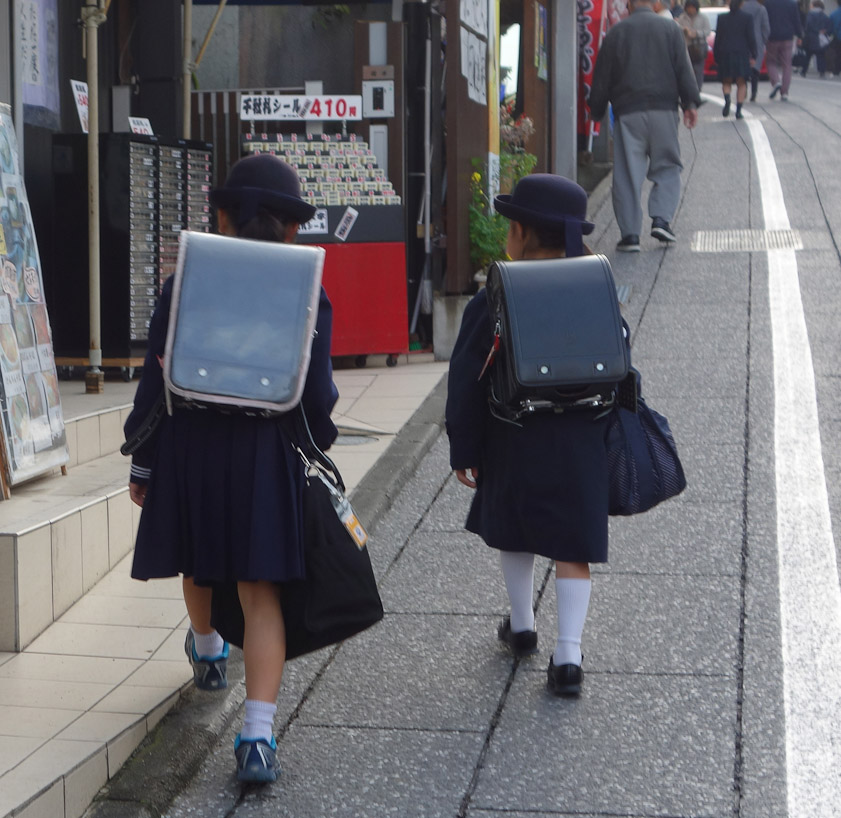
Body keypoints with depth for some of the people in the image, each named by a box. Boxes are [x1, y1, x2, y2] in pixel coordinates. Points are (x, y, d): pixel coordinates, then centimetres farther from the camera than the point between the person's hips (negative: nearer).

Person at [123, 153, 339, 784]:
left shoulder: (184, 286, -3)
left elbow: (156, 379, -2)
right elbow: (318, 395, 0)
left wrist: (143, 464, 6)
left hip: (187, 446, 1)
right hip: (265, 453, -1)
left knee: (196, 562, 26)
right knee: (261, 591, 0)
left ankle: (208, 653, 54)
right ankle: (258, 733, -12)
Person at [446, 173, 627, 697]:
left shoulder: (495, 301, -8)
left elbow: (468, 380, -6)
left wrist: (464, 450, 3)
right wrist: (604, 433, 17)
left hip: (514, 442, -1)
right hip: (582, 444, 1)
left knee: (515, 536, 20)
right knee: (572, 546, 4)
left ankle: (522, 626, 36)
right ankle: (568, 653, -2)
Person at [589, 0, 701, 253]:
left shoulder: (616, 32, 5)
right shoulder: (670, 29, 4)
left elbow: (602, 76, 7)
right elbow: (684, 70, -1)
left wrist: (597, 111, 14)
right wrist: (690, 103, 2)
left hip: (628, 111, 0)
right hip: (664, 109, 0)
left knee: (627, 174, 1)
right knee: (667, 167, 12)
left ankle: (630, 234, -2)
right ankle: (661, 218, -4)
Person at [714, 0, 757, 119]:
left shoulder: (722, 18, 2)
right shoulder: (747, 18, -2)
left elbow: (717, 39, 3)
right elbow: (751, 38, -5)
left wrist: (716, 57, 10)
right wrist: (753, 55, 0)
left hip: (725, 54, 1)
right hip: (742, 54, -1)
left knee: (726, 82, 10)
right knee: (741, 83, 7)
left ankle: (727, 100, -20)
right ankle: (738, 110, -2)